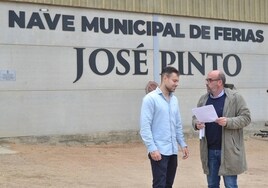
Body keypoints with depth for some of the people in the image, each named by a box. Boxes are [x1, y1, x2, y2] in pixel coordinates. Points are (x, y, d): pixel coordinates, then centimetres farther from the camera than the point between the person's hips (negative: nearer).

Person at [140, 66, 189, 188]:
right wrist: (152, 149, -19)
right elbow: (145, 127, -14)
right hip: (159, 150, -7)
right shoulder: (150, 98, -9)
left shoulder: (174, 99, 13)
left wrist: (182, 144, 13)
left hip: (173, 150, 7)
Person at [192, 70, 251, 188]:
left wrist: (228, 122, -22)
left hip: (228, 150, -5)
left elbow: (246, 117, -7)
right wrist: (197, 123, -7)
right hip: (209, 150, 5)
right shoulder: (203, 99, 9)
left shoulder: (235, 97, -5)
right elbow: (195, 117, 17)